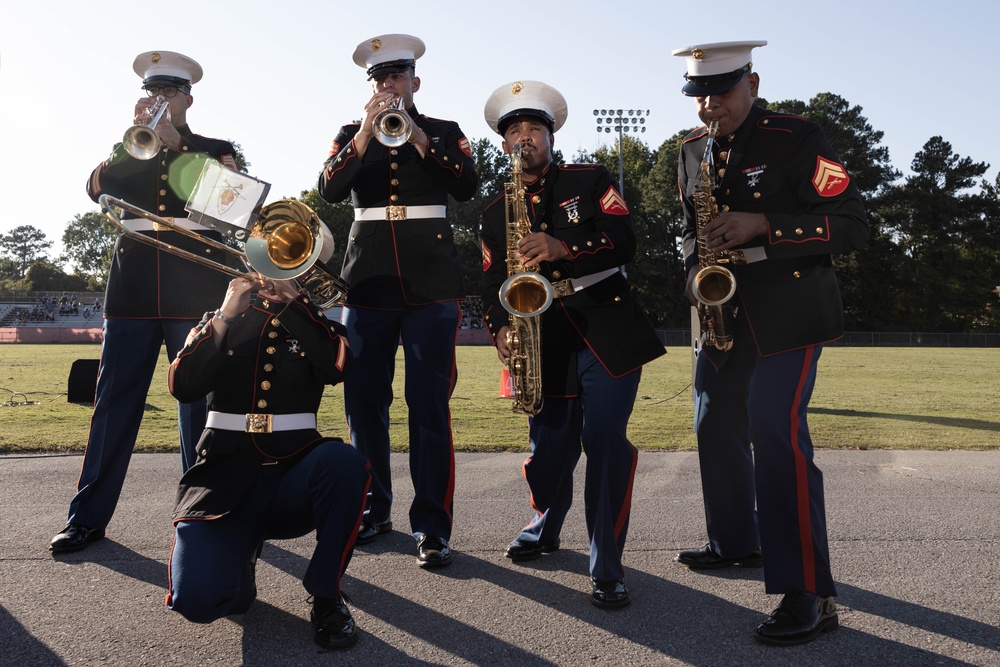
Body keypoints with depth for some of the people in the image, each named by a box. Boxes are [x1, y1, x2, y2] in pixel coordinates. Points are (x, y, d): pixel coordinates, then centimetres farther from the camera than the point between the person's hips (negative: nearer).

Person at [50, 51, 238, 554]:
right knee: (114, 402, 0)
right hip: (134, 285, 2)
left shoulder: (215, 149, 14)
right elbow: (97, 186, 2)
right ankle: (88, 517, 8)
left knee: (199, 403, 0)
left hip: (194, 287, -2)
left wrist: (175, 144, -9)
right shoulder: (129, 148, 20)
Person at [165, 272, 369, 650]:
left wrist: (291, 300, -11)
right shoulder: (219, 321, 15)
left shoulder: (315, 323, 12)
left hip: (294, 474, 0)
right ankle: (240, 562, 12)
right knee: (197, 599, -26)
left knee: (345, 462, -36)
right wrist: (225, 316, -7)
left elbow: (337, 366, -12)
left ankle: (326, 595, -12)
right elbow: (182, 386, -3)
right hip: (225, 479, 0)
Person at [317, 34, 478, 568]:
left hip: (431, 282, -2)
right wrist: (366, 134, -11)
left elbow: (467, 186, -6)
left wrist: (415, 135, -12)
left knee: (429, 403, -6)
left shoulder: (444, 132, 12)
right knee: (363, 402, 4)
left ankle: (432, 526, 1)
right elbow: (329, 190, -1)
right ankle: (374, 509, 20)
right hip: (367, 280, 3)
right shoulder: (351, 134, 16)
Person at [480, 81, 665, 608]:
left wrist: (564, 247, -22)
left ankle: (608, 569, -2)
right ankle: (544, 528, 38)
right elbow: (493, 283, 10)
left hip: (607, 329, -2)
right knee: (550, 446, 7)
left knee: (605, 438, -15)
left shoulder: (591, 181, 7)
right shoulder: (496, 213, 15)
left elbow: (625, 241, -7)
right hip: (544, 340, 3)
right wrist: (501, 329, -9)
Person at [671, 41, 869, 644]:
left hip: (790, 312, -7)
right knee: (717, 427, 13)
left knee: (777, 432, -16)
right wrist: (697, 272, 0)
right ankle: (737, 543, 34)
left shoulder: (798, 139, -8)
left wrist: (763, 226, -22)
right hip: (725, 314, 7)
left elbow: (854, 225, -11)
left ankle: (811, 595, -8)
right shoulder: (692, 152, 10)